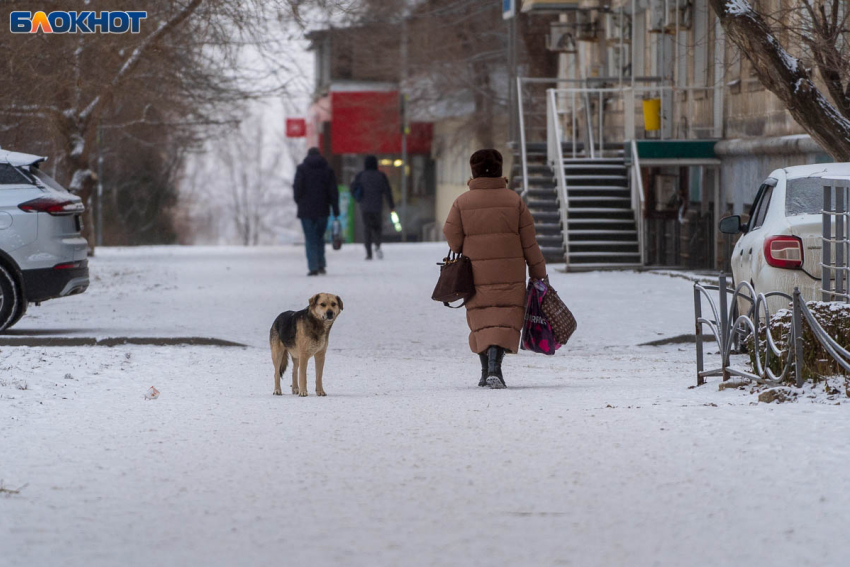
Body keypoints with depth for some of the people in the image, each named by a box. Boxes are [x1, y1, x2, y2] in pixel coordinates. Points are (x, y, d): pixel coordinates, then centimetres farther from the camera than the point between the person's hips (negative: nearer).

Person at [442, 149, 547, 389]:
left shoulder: (462, 203, -3)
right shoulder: (514, 200, -1)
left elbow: (452, 238, -4)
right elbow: (529, 242, 0)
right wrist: (538, 273, 8)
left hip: (476, 275, 1)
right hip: (510, 274, -1)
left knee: (481, 321, 14)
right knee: (504, 319, -1)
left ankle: (486, 371, 18)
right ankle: (494, 369, -19)